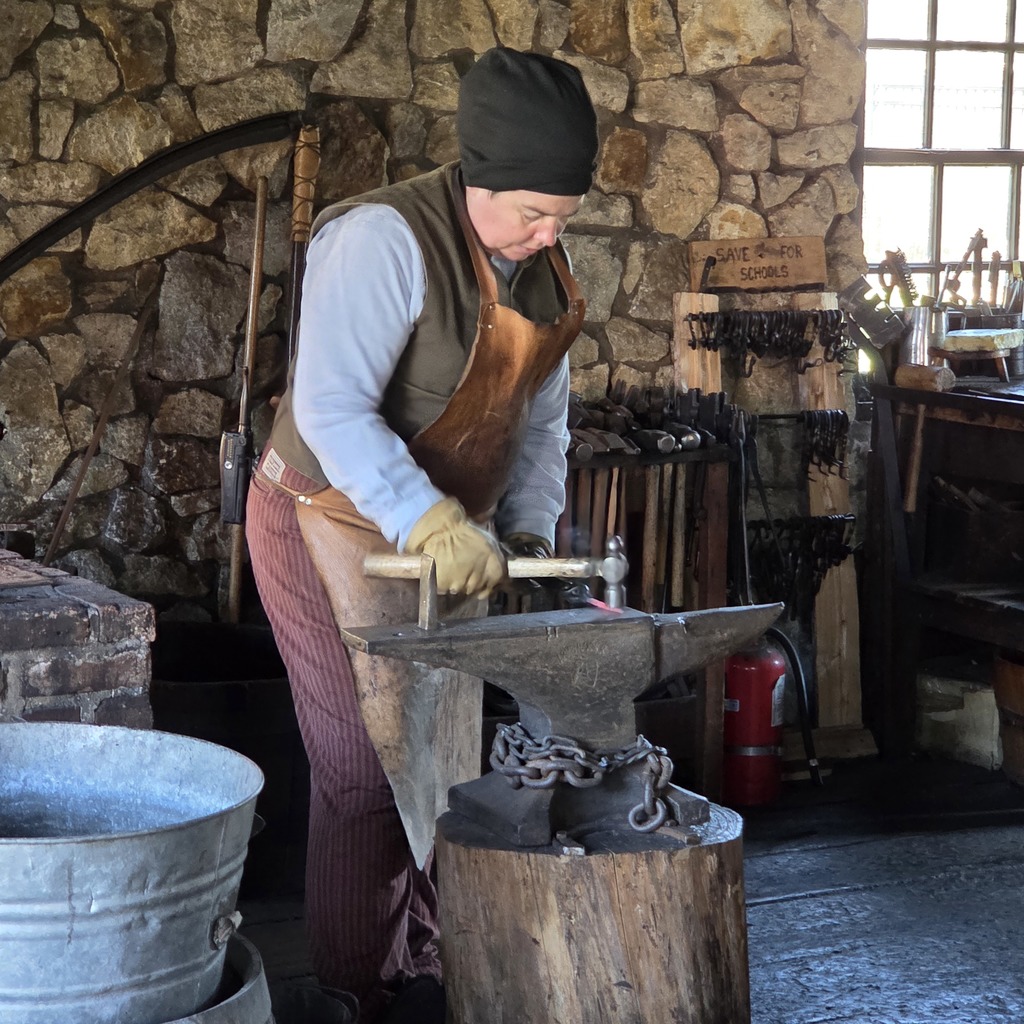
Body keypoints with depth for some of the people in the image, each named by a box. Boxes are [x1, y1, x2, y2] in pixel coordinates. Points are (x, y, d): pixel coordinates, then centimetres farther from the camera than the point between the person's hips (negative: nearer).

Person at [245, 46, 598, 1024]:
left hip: (446, 530, 8)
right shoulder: (387, 239, -24)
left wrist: (528, 530, -4)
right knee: (374, 762, -6)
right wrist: (431, 526, -38)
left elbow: (541, 418, 10)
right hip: (334, 523, -8)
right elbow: (331, 408, -31)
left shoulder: (542, 268, 2)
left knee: (445, 756, 12)